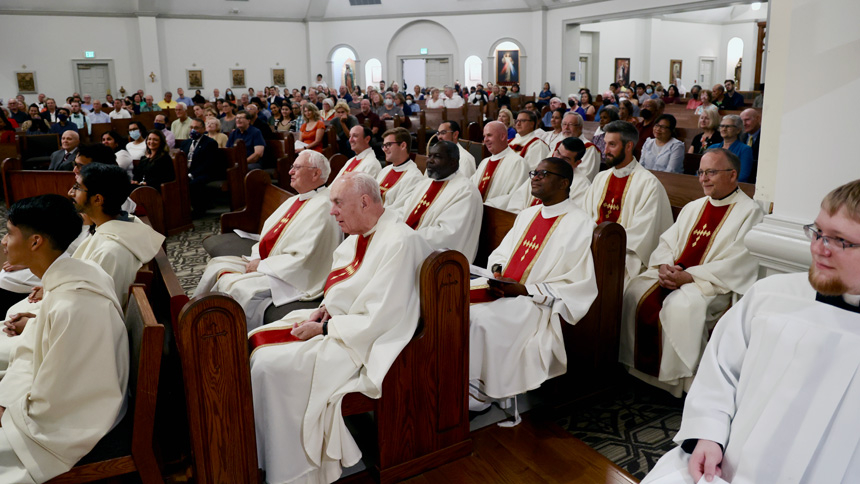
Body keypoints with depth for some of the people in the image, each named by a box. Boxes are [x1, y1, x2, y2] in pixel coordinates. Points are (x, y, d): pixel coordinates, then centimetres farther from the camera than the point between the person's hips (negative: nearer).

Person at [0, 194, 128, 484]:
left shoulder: (71, 307, -32)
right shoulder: (66, 279, -3)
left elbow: (47, 406, -24)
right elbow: (32, 353, 9)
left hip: (67, 429, -9)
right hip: (62, 402, 9)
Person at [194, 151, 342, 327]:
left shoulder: (322, 208, -19)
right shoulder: (294, 201, 13)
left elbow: (301, 260, -25)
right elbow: (267, 234, 18)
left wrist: (262, 265, -16)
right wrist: (255, 259, -1)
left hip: (288, 279, -10)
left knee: (234, 286, -21)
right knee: (216, 265, 4)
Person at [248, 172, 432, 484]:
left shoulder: (399, 243, -24)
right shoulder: (360, 236, 7)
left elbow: (378, 318, -25)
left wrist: (324, 328, -17)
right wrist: (323, 311, -1)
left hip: (363, 342, -10)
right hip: (336, 322, 10)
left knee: (269, 365, -19)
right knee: (255, 341, 5)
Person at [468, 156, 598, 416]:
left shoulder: (580, 224, -8)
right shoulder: (528, 214, 17)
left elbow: (578, 284, -14)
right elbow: (503, 250, 23)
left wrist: (523, 289, -18)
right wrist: (498, 271, -2)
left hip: (537, 303, -7)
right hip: (502, 287, 8)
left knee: (483, 317, -30)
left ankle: (480, 393, -14)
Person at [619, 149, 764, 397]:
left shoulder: (749, 213, -3)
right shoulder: (693, 207, 20)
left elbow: (738, 265, -14)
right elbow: (667, 241, 17)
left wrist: (689, 276, -20)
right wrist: (664, 266, -7)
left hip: (714, 285, -7)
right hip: (673, 275, 7)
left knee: (681, 305, -33)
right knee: (636, 292, -17)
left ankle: (674, 381, -18)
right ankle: (638, 368, -7)